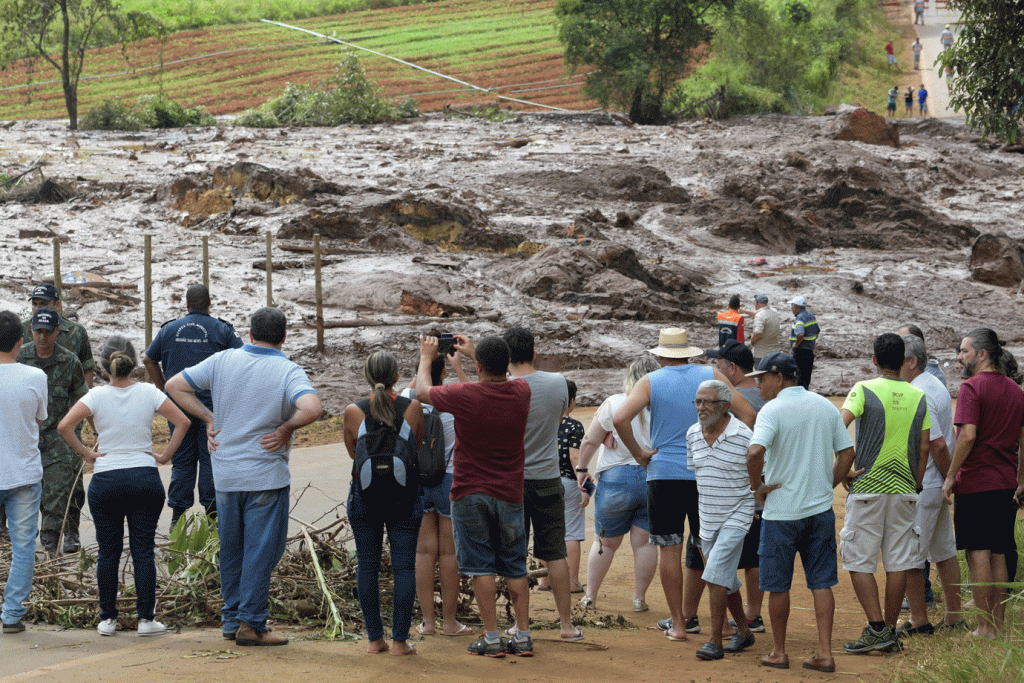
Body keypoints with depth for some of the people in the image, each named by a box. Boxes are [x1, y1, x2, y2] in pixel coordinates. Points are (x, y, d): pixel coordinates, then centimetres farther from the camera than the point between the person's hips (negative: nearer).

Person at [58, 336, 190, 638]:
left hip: (106, 480, -1)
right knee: (143, 550, 4)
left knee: (108, 552, 8)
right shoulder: (148, 393, -1)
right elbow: (183, 422, -5)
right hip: (145, 477, 1)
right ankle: (146, 619, 4)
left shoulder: (97, 396, -5)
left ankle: (108, 619, 12)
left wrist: (85, 454, -4)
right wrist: (165, 455, 0)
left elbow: (64, 426, -15)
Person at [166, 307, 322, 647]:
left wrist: (209, 418, 6)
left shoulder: (223, 361, 2)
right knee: (262, 549, 2)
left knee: (231, 549, 16)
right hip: (266, 476, -4)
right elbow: (311, 408, -29)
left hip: (225, 474, 5)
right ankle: (251, 623, 1)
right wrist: (286, 428, -12)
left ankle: (231, 618, 22)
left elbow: (175, 386, 4)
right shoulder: (289, 372, -10)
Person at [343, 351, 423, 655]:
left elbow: (352, 452, 8)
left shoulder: (354, 412, -7)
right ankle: (400, 641, 2)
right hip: (404, 497, 0)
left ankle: (375, 638, 11)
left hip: (364, 496, 0)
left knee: (367, 565, 9)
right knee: (404, 566, 3)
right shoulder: (413, 408, -7)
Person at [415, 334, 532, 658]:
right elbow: (502, 377, 22)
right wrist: (473, 352, 32)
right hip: (509, 494, 3)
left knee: (481, 567, 2)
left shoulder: (465, 395, -17)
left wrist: (427, 357, 19)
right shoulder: (521, 392, -5)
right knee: (515, 567, 9)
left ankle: (492, 638, 0)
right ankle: (523, 636, 8)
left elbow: (422, 392, 2)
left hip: (469, 493, -3)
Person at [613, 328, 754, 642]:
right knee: (702, 546, 15)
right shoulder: (711, 377, 3)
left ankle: (677, 623, 2)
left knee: (670, 548, 3)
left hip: (664, 475, -2)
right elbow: (747, 413, -3)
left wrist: (638, 453, -5)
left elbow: (620, 418, -16)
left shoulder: (651, 382, -1)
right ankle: (689, 616, 25)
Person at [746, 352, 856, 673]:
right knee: (822, 583, 8)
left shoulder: (773, 410, -13)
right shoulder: (826, 406, 6)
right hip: (820, 509, 5)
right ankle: (825, 653, 4)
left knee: (778, 586, 7)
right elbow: (847, 453, 10)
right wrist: (828, 486, 15)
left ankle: (779, 652, 16)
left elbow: (755, 451, -28)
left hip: (781, 511, -5)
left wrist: (757, 487, -14)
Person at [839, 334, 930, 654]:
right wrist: (915, 485, 15)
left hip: (867, 487, -4)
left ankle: (877, 629, -7)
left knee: (859, 561, 2)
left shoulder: (864, 390, -7)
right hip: (904, 490, 4)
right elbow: (924, 449, 7)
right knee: (898, 562, 8)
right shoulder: (919, 397, 5)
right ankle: (890, 632, 11)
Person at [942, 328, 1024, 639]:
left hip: (975, 484, -7)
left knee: (978, 554, -3)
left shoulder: (972, 387, -12)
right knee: (998, 555, 12)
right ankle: (998, 625, 14)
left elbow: (968, 436, -21)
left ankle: (985, 628, -3)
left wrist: (950, 476, -13)